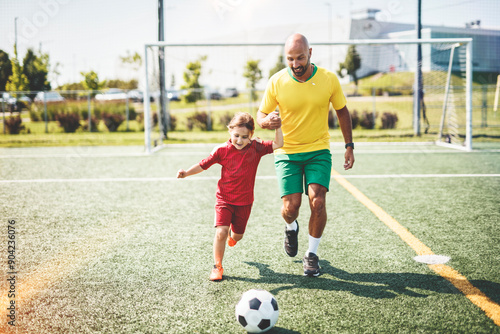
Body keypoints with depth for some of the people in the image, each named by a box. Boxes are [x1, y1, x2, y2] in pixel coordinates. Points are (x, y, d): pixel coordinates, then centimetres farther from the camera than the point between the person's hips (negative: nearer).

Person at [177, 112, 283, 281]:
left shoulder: (256, 147, -7)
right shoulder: (222, 150, -10)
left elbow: (278, 144, -12)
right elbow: (203, 165, -1)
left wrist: (277, 126, -23)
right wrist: (186, 173, -14)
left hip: (244, 201, 2)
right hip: (224, 199, -2)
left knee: (237, 235, 16)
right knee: (221, 232, -18)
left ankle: (232, 234, 56)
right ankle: (217, 266, 1)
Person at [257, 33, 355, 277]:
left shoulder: (329, 79, -7)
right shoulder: (276, 82, -10)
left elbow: (342, 111, 7)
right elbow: (261, 114, 0)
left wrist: (349, 146, 6)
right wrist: (267, 122, -25)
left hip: (318, 150, 0)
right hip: (287, 152, 0)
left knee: (317, 201, -14)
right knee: (291, 206, -8)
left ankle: (312, 254, 7)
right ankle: (291, 228, 30)